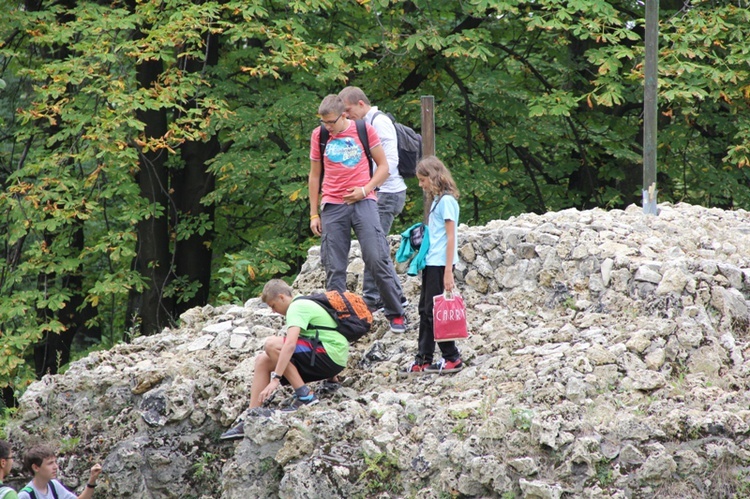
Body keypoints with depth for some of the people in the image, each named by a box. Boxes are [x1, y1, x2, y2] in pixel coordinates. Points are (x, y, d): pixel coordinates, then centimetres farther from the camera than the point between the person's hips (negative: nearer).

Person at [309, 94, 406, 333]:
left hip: (363, 202, -2)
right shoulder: (319, 135, 8)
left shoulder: (364, 130, 2)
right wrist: (314, 214, 12)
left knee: (378, 258, -10)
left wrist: (365, 189, -9)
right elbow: (314, 175, 16)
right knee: (334, 267, -2)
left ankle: (395, 314, 1)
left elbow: (383, 167, 7)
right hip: (332, 206, 2)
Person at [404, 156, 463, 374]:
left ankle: (452, 358, -1)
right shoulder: (437, 200, 15)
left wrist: (448, 272, -19)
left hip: (440, 264, -10)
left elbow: (450, 237, -16)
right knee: (426, 311, 11)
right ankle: (423, 359, 15)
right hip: (431, 263, 10)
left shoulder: (447, 200, -12)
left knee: (434, 311, -7)